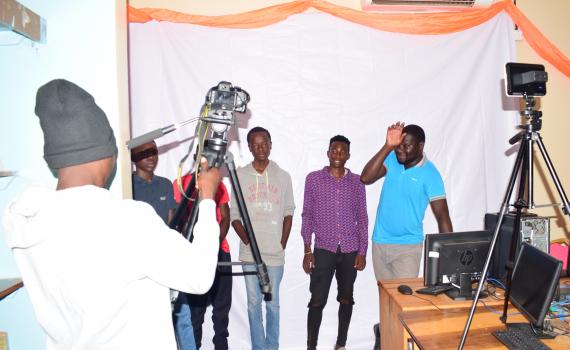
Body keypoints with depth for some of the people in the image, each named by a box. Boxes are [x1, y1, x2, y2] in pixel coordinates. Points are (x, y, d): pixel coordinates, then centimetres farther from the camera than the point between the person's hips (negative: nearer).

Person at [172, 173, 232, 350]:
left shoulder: (219, 185, 10)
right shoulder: (181, 183, -1)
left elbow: (225, 218, 5)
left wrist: (216, 242, -12)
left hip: (220, 251, 4)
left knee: (222, 307, 9)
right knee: (195, 310, 0)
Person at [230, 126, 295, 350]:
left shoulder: (283, 176, 3)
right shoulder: (240, 175, 1)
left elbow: (288, 214, 7)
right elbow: (234, 214, 3)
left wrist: (282, 244, 0)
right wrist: (247, 240, -7)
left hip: (275, 253, 0)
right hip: (250, 253, 0)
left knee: (273, 302, 10)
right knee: (254, 303, 9)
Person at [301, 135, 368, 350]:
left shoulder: (357, 182, 3)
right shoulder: (313, 179, 0)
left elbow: (362, 218, 6)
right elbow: (307, 215, 1)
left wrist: (362, 251, 0)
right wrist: (307, 250, -4)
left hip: (350, 251, 2)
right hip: (323, 250, -2)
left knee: (346, 299, 12)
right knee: (317, 301, -1)